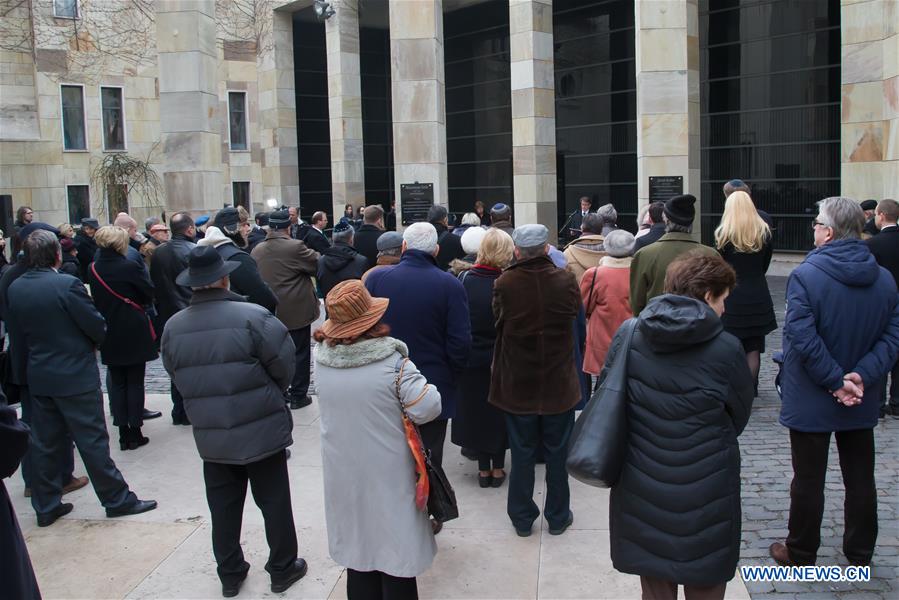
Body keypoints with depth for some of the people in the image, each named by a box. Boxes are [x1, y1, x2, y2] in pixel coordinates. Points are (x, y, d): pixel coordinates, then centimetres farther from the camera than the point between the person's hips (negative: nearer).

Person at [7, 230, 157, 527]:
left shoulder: (14, 289, 0)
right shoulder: (67, 285, -19)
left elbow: (19, 327, 9)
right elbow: (97, 327, -14)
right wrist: (92, 342, 7)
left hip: (38, 376, 6)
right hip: (75, 375, -6)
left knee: (44, 443, 14)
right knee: (92, 440, 2)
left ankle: (46, 506, 24)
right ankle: (117, 499, 12)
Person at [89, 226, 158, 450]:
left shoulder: (93, 270, -1)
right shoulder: (129, 268, -16)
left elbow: (95, 299, 8)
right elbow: (149, 293, -8)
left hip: (109, 336, 4)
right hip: (134, 334, -4)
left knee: (117, 382, 12)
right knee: (135, 382, 5)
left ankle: (123, 434, 15)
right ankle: (135, 433, 9)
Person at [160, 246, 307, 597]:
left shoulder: (173, 327, -4)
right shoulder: (252, 317, -19)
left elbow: (176, 376, 7)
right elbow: (284, 365, -13)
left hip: (211, 436, 4)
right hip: (261, 430, -4)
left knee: (223, 506, 17)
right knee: (274, 502, 12)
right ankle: (282, 569, 25)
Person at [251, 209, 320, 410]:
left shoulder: (257, 251, 1)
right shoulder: (295, 247, -18)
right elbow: (317, 265, -8)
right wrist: (313, 253, 11)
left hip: (270, 311, 5)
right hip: (297, 311, -5)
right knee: (300, 353, 6)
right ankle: (298, 395, 11)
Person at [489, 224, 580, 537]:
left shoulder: (504, 284, -17)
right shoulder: (565, 280, -13)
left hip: (517, 385, 0)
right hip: (559, 383, 0)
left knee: (521, 454, 13)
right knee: (557, 453, 15)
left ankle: (522, 518, 25)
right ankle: (557, 517, 27)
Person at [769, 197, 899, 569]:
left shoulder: (805, 276, -19)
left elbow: (802, 338, -25)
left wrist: (835, 381, -17)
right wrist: (861, 376, -14)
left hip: (811, 399, -4)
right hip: (862, 401, 5)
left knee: (808, 479, 8)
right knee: (860, 478, 16)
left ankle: (801, 553, 22)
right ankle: (860, 555, 29)